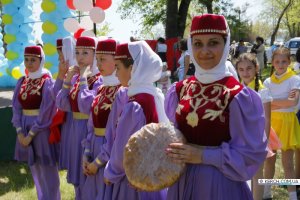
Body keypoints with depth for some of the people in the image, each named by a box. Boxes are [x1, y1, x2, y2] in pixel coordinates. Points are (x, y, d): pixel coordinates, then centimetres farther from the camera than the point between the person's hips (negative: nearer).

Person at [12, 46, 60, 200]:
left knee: (47, 170, 3)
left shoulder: (47, 82, -11)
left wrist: (31, 134, -15)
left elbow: (46, 112, -15)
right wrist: (19, 131, -8)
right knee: (35, 169, 17)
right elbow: (16, 106, 4)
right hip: (25, 128, 6)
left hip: (42, 129, -6)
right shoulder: (22, 82, 7)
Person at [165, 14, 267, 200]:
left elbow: (252, 154, -13)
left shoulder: (239, 97, -14)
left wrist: (202, 155, -19)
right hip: (182, 181, 5)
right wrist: (167, 149, -9)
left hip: (221, 185, -4)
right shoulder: (178, 91, 1)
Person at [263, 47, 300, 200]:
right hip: (270, 121, 4)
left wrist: (272, 101, -13)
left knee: (287, 162, -1)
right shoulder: (268, 82, 6)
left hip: (287, 121, -3)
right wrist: (284, 103, -16)